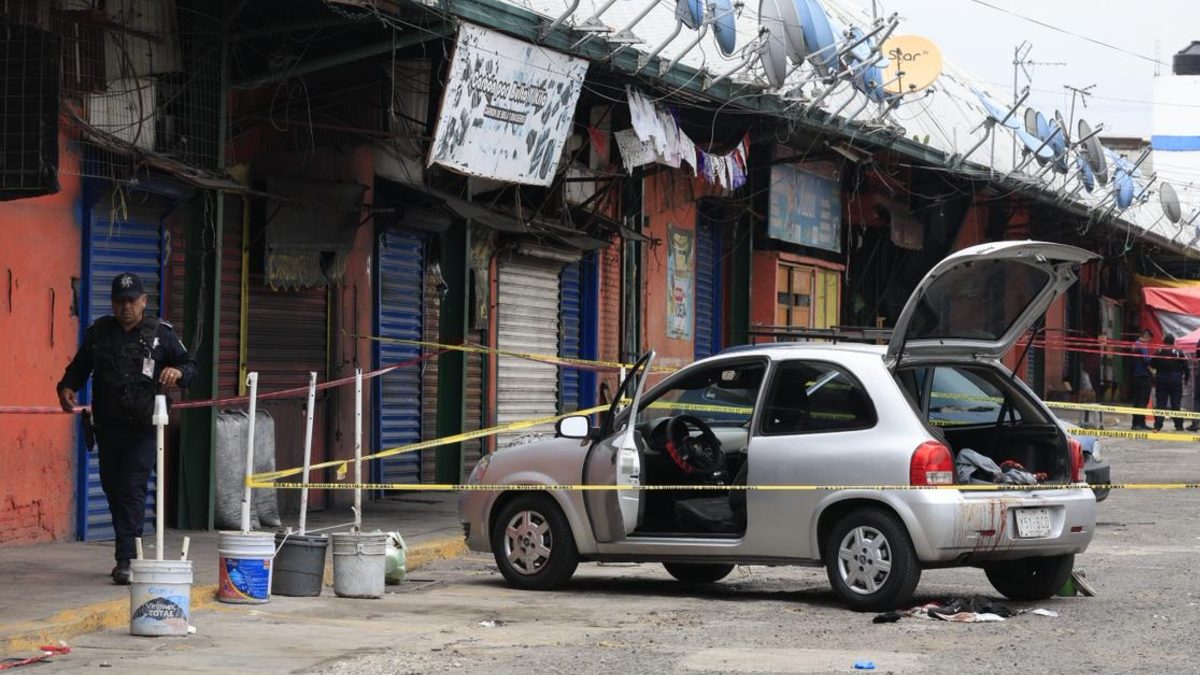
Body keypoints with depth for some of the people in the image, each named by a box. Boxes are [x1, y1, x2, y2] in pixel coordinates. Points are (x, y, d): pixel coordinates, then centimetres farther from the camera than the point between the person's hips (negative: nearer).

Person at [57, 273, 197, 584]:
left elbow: (190, 365, 6)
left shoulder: (161, 333, 2)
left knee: (132, 490, -12)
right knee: (112, 488, 11)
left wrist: (178, 372, -18)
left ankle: (126, 559, -14)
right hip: (108, 426, 4)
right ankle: (127, 551, 26)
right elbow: (79, 366, 17)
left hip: (143, 427, -4)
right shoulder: (98, 332, 9)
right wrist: (67, 387, -3)